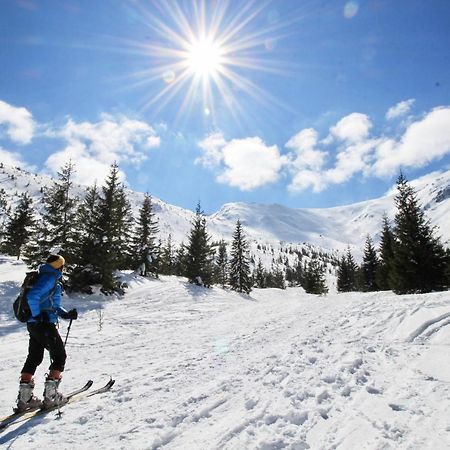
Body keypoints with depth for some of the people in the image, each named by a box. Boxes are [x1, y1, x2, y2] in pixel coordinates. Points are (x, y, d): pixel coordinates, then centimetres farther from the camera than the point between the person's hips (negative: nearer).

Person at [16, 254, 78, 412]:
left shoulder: (50, 277, 16)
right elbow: (32, 296, -28)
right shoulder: (50, 278, -15)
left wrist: (66, 314, 9)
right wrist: (38, 315, -18)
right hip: (44, 325, -10)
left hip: (33, 325, 10)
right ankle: (50, 395, 6)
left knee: (34, 358, 16)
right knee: (59, 356, 3)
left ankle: (24, 398, 22)